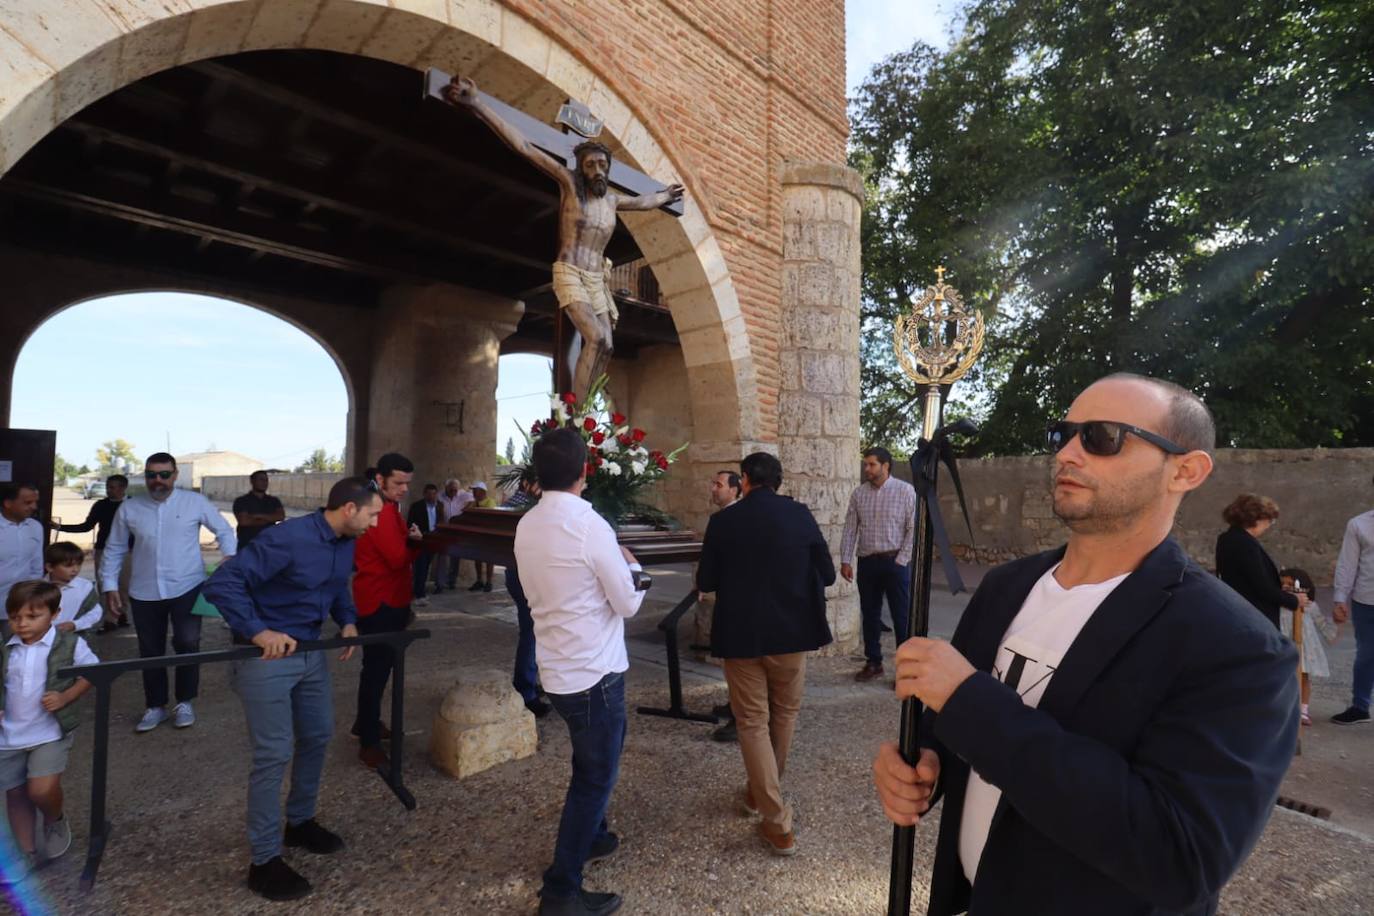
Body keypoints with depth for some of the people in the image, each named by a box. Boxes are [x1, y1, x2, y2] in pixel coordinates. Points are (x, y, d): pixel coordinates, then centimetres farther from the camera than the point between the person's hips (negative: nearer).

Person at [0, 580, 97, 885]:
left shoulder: (70, 644, -11)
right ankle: (26, 853, 30)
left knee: (41, 790, -15)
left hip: (49, 732, -4)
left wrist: (65, 697, -15)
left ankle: (56, 821, 19)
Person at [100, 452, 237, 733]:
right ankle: (155, 706, 29)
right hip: (144, 593, 3)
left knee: (187, 643, -11)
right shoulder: (129, 508, 3)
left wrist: (229, 557, -13)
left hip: (187, 587, -3)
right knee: (150, 652, 12)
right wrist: (109, 585, 7)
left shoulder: (195, 502, -3)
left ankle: (184, 703, 10)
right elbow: (114, 549, 11)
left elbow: (224, 531, 4)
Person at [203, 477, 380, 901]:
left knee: (318, 736, 18)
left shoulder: (346, 544, 1)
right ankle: (264, 861, 13)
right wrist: (257, 631, -32)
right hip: (266, 658, -8)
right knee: (275, 754, -3)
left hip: (311, 652, 9)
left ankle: (300, 821, 39)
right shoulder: (286, 539, -26)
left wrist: (348, 620, 3)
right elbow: (221, 583, -27)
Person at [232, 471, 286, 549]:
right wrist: (268, 520, -5)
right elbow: (244, 521, -12)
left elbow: (281, 516, -4)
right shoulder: (241, 501, 2)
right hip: (247, 545, -3)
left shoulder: (274, 501, 13)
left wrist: (260, 516, -13)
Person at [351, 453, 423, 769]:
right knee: (377, 668, -4)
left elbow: (398, 552, 13)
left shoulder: (386, 508, 16)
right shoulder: (380, 510, -19)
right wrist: (414, 541, -5)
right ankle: (369, 742, 4)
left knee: (380, 665, 19)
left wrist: (410, 541, -9)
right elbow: (398, 557, -25)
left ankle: (366, 723, 33)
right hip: (381, 603, -11)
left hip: (388, 600, 11)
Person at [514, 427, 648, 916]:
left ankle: (591, 836, 48)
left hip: (557, 668, 8)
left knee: (591, 762, 28)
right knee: (596, 776, 9)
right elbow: (628, 603, -15)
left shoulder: (526, 526, 0)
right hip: (595, 671, -8)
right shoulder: (590, 526, -22)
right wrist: (631, 566, 4)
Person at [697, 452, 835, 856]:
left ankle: (779, 824, 9)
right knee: (783, 715, 22)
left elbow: (705, 582, -1)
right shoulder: (800, 515, -6)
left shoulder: (722, 520, -8)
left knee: (753, 721, 9)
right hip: (791, 632, 2)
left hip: (741, 635, -1)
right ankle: (762, 790, 41)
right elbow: (827, 575, -2)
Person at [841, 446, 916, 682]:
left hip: (896, 561, -4)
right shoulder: (858, 493, 4)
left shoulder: (905, 491, -6)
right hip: (867, 562, 4)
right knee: (870, 615, 12)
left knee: (902, 617, 2)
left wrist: (900, 561, -11)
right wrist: (845, 560, 0)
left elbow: (913, 529, -7)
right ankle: (873, 663, 25)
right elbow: (850, 529, 5)